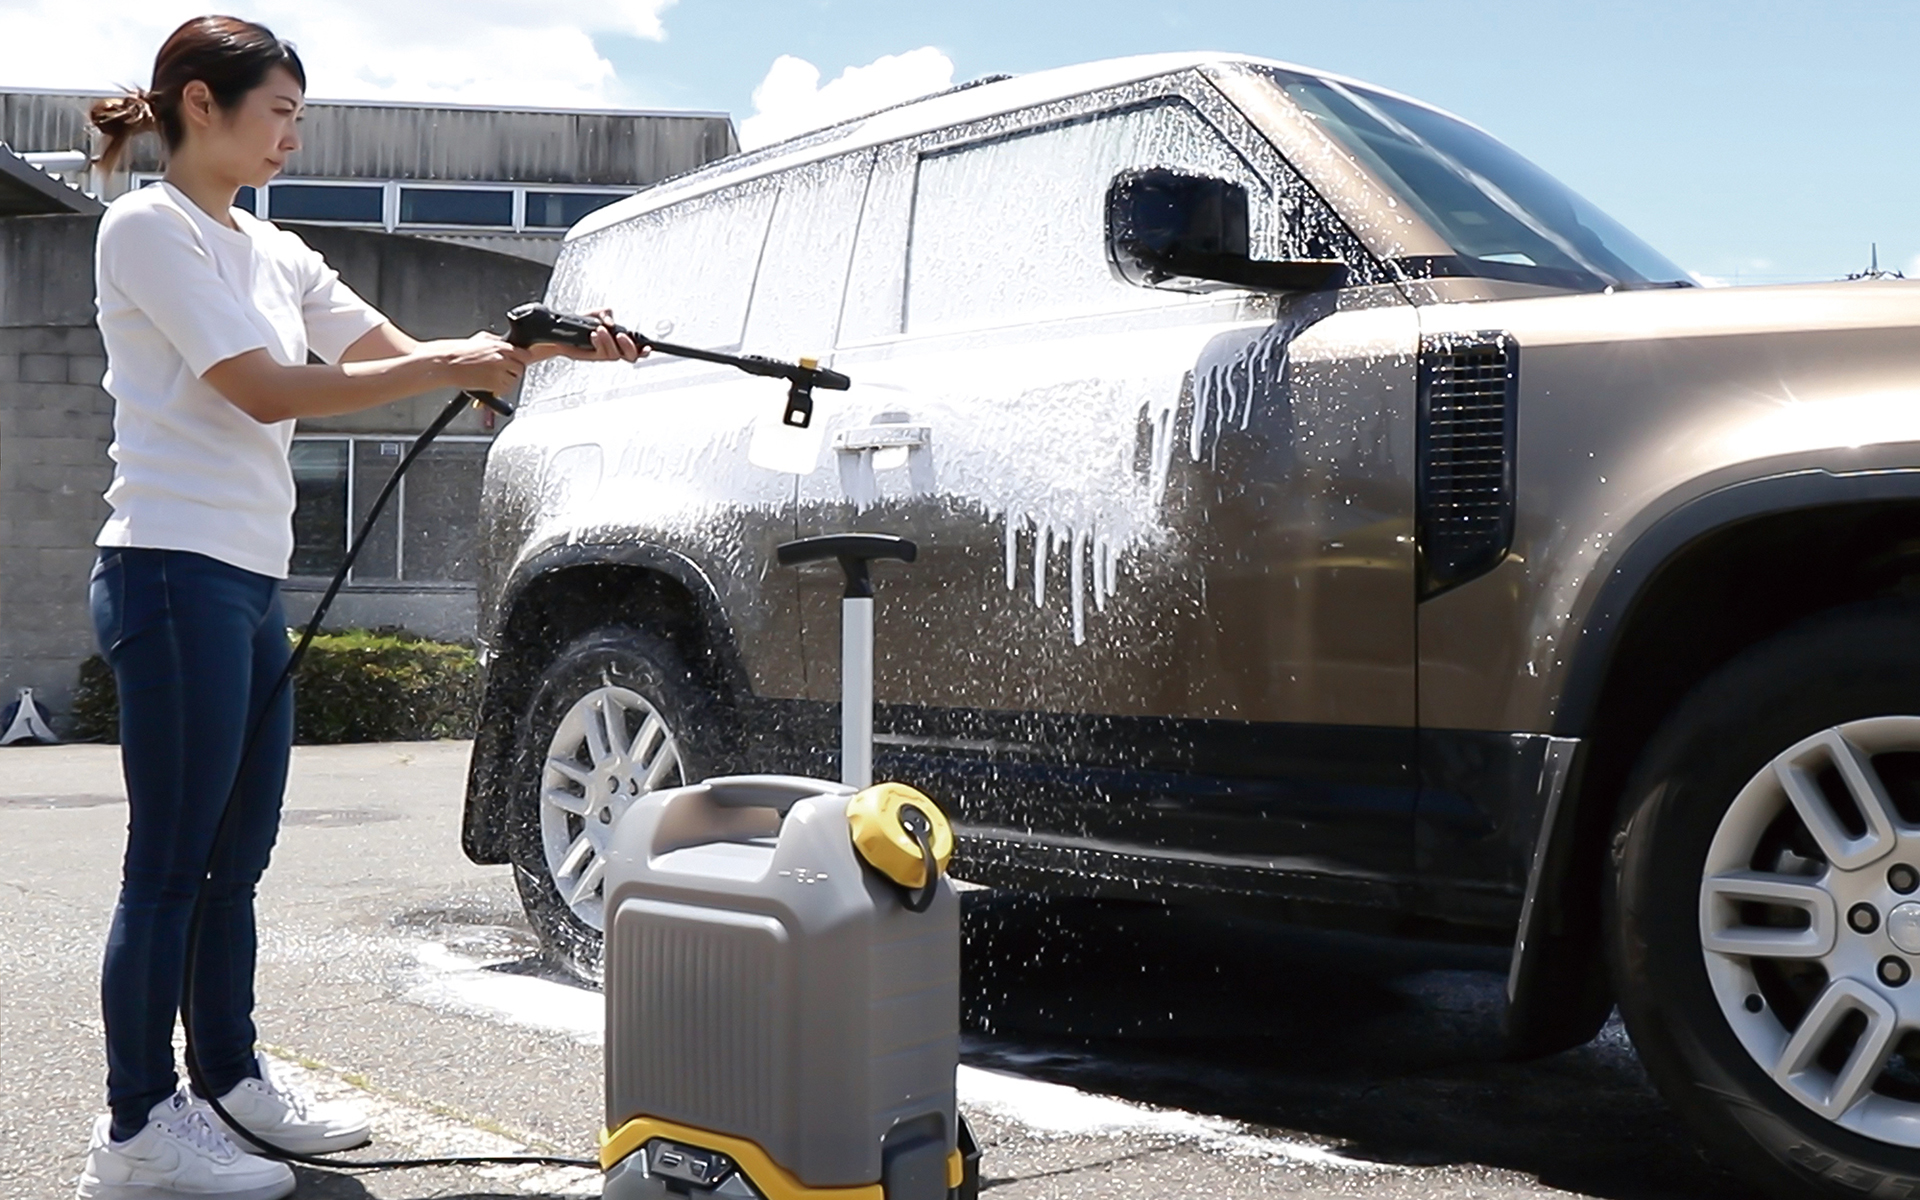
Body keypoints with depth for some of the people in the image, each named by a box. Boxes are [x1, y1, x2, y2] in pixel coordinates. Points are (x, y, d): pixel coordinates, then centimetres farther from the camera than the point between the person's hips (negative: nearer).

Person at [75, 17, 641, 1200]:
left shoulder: (274, 252, 18)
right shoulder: (150, 228, -6)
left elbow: (403, 356, 16)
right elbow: (266, 390, -15)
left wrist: (550, 344, 3)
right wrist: (451, 365, -12)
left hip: (252, 584, 8)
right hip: (176, 572, -8)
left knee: (236, 857, 14)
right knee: (173, 863, -5)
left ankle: (233, 1081, 25)